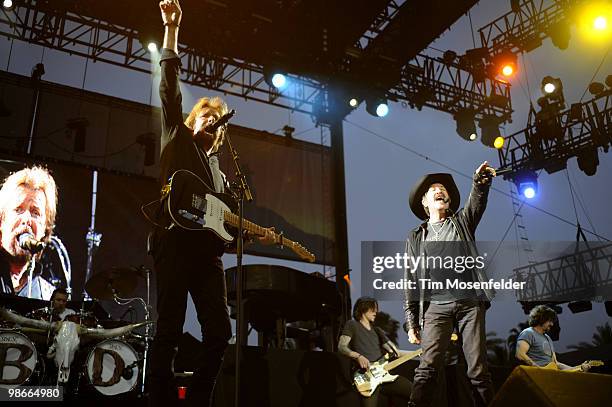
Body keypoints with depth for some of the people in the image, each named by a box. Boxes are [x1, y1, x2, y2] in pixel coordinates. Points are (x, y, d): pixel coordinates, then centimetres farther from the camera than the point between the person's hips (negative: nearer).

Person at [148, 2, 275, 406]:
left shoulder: (218, 169, 29)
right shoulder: (177, 137, 16)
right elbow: (170, 87, 6)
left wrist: (255, 234, 10)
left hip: (208, 249, 5)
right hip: (176, 241, -5)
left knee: (219, 332, -1)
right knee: (169, 332, -7)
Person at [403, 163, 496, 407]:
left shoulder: (462, 222, 19)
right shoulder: (416, 237, 18)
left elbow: (476, 203, -4)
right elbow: (411, 281, 13)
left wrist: (481, 182, -27)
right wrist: (411, 323, 4)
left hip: (469, 302, 1)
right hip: (435, 306, 0)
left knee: (478, 369, -3)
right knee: (428, 367, -14)